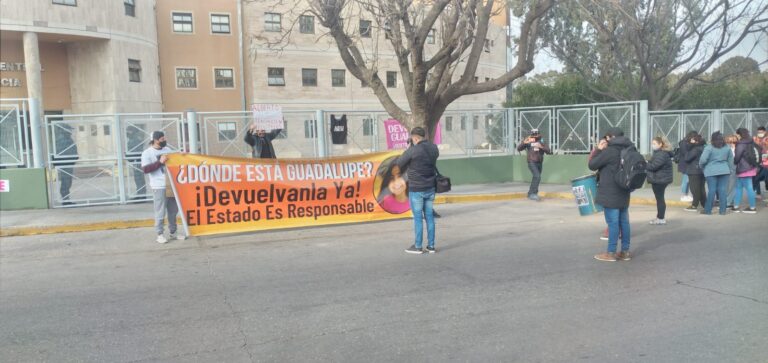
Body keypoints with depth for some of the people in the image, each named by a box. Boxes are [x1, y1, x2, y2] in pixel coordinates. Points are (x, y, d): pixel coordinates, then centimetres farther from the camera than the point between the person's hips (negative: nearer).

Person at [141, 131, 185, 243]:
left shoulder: (167, 149, 13)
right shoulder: (147, 153, -5)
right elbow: (145, 169, -13)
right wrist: (160, 162, -18)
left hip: (171, 185, 6)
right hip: (159, 187, -6)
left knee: (173, 211, 11)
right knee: (160, 212, -3)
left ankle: (173, 233, 21)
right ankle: (159, 234, 7)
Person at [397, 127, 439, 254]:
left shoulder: (412, 150, -16)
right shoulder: (434, 148, 2)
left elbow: (399, 163, -6)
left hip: (416, 189, -5)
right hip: (430, 188, 6)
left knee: (418, 217, 2)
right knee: (429, 216, 11)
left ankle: (417, 246, 10)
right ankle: (431, 245, 15)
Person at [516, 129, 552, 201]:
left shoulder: (542, 143, 7)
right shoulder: (528, 142, -1)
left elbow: (549, 151, -5)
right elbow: (519, 149, -7)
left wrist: (541, 147, -21)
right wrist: (524, 142, -24)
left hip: (540, 163, 5)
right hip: (532, 163, -5)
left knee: (536, 178, 13)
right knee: (537, 176, -21)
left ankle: (530, 193, 29)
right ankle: (533, 193, -18)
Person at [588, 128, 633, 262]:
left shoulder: (610, 151, -16)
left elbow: (592, 165, -9)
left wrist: (598, 150, 0)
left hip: (611, 193, -8)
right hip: (623, 192, 8)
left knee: (612, 222, -5)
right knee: (624, 221, 11)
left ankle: (611, 253, 0)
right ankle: (625, 251, 16)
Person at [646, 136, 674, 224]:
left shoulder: (662, 154, -17)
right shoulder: (658, 153, 18)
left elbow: (654, 166, -24)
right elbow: (654, 164, 19)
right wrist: (647, 165, -1)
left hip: (660, 179, -11)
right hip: (658, 179, 11)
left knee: (660, 199, -5)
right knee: (659, 199, 14)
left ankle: (661, 219, 0)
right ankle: (660, 217, 21)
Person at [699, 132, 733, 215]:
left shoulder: (709, 148, -10)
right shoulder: (727, 148, 8)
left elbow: (703, 159, -15)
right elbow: (731, 160, 12)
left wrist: (701, 166, 4)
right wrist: (729, 169, 21)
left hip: (711, 171, -4)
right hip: (724, 171, 4)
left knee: (712, 190, -1)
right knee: (723, 190, 5)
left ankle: (708, 210, 5)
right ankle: (723, 210, 7)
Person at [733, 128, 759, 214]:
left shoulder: (741, 144, -17)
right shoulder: (750, 142, 11)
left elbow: (737, 157, -13)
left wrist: (733, 162, 5)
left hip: (744, 169, -9)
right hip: (750, 167, 9)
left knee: (749, 188, -3)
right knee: (738, 187, 13)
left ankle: (752, 208, 2)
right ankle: (736, 206, 15)